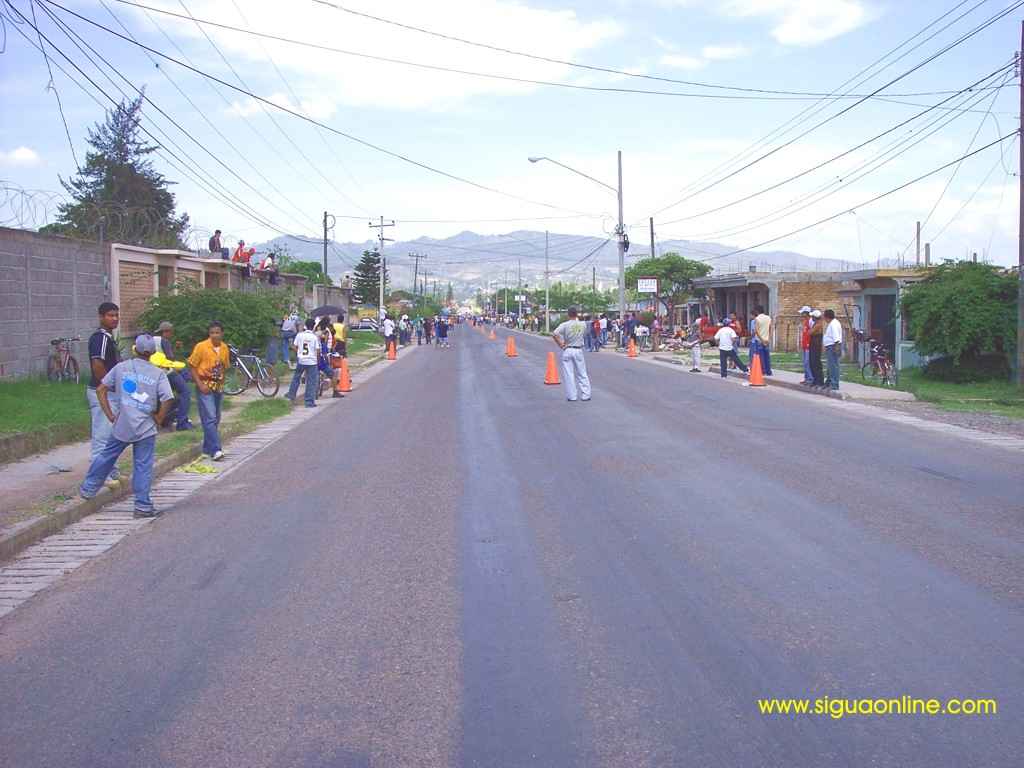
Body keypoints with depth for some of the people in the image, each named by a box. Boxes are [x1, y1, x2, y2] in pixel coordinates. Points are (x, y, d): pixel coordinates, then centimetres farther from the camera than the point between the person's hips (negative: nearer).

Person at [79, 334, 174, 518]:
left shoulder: (121, 367, 3)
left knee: (106, 457, 20)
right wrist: (158, 420, -1)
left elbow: (100, 389, 3)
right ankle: (142, 505, 6)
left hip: (121, 425, 2)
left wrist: (110, 415, 6)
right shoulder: (158, 374, -4)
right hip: (145, 429, -2)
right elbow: (167, 399, -15)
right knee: (143, 467, 3)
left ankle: (88, 489, 33)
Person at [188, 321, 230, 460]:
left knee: (216, 419, 12)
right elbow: (192, 366, -8)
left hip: (219, 387, 6)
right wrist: (200, 385, -15)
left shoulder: (224, 348, 4)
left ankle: (208, 447, 24)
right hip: (205, 387, -6)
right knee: (210, 419, -13)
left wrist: (221, 382, 6)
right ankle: (215, 450, -17)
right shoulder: (201, 347, -12)